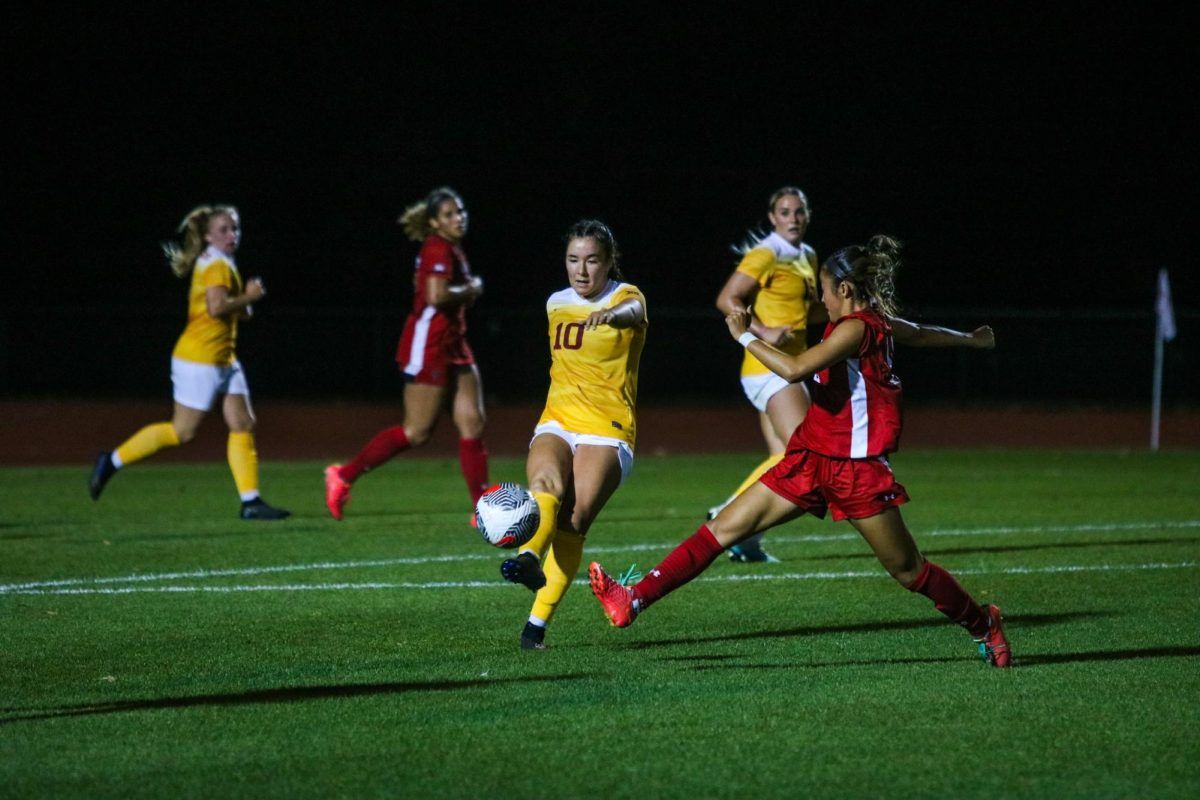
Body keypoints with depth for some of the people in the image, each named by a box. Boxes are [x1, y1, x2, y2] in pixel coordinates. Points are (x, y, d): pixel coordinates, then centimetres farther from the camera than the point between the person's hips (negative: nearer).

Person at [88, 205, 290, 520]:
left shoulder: (222, 264, 17)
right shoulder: (215, 265, -13)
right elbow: (217, 307, -28)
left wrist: (245, 301, 2)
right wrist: (248, 297, -15)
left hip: (223, 360, 10)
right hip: (199, 359, -10)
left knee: (243, 425, 2)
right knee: (182, 431, -3)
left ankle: (250, 501, 0)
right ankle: (112, 461, 8)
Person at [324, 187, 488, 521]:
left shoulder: (451, 250, 16)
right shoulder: (438, 249, -14)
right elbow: (436, 295, -29)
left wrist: (469, 292, 6)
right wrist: (470, 290, -14)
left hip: (453, 346, 10)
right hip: (429, 347, -10)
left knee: (473, 425, 3)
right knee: (417, 431, -4)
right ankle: (343, 476, 7)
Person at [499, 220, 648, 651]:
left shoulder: (625, 296, -3)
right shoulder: (556, 304, 13)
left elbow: (634, 312, -30)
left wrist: (613, 314, -52)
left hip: (608, 431, -4)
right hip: (556, 422, 4)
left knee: (574, 520, -20)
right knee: (546, 483, -30)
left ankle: (538, 622, -17)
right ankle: (529, 558, -57)